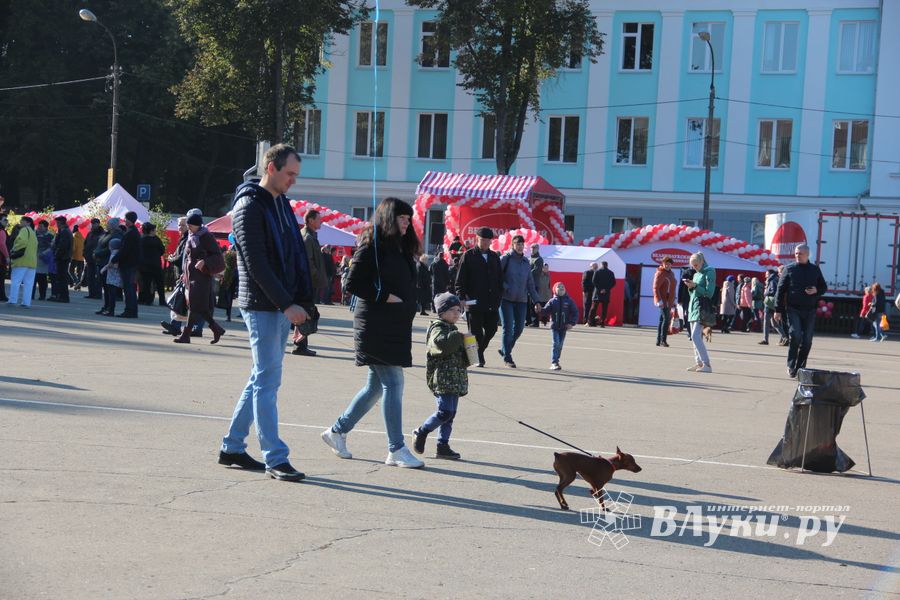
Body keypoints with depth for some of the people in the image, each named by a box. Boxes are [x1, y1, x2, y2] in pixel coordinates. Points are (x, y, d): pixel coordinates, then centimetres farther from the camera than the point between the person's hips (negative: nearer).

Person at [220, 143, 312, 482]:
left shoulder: (281, 204, 17)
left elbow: (295, 255, 18)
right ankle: (275, 458, -5)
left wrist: (301, 299, 9)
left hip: (282, 307, 9)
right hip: (262, 307, -9)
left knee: (262, 380, 12)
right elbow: (256, 264, -17)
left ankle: (232, 447, 20)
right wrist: (287, 304, -19)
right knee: (267, 382, -7)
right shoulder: (250, 207, -11)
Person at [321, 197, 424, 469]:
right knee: (393, 383, -9)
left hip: (396, 328, 9)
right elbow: (353, 283, -14)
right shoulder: (372, 246, -10)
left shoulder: (401, 249, 16)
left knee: (376, 386, 13)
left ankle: (338, 431, 25)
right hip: (376, 327, -9)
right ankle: (396, 450, -6)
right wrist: (385, 297, -16)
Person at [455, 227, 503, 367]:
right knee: (476, 332, -1)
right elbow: (460, 279, -3)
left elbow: (499, 279, 18)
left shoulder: (494, 257, 14)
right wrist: (461, 297, -12)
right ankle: (478, 357, 8)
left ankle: (479, 350, 27)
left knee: (491, 329, 6)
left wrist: (499, 296, 8)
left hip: (492, 303, 4)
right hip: (474, 302, -4)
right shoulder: (468, 256, 0)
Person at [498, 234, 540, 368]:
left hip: (521, 300, 5)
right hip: (506, 299, -5)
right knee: (508, 328, -6)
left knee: (519, 328, 4)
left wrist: (535, 301, 13)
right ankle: (507, 357, 1)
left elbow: (530, 284, 15)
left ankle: (504, 349, 25)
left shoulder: (526, 262, 12)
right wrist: (505, 287, -15)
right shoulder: (505, 259, -4)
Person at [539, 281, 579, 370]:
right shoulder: (552, 301, -2)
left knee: (560, 345, 8)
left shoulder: (569, 301, 0)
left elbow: (575, 312, 2)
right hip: (554, 326, -2)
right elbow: (545, 312, -2)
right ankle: (554, 363, -10)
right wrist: (540, 310, -23)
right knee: (556, 344, -10)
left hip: (564, 327, 2)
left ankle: (555, 361, 20)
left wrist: (572, 323, -7)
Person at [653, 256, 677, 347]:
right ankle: (663, 340, -12)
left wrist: (673, 301, 21)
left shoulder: (671, 274, 16)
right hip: (662, 301, -8)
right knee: (666, 318, -14)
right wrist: (659, 300, -21)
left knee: (662, 319, 9)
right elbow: (655, 288, -13)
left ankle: (658, 340, 13)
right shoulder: (659, 273, -8)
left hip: (669, 301, 8)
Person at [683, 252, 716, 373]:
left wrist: (695, 286, -17)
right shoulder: (696, 274, 17)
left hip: (702, 308, -9)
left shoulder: (709, 272, -7)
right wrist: (690, 287, 1)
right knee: (695, 338, 8)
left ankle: (707, 364, -18)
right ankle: (699, 363, 12)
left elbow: (709, 293, -12)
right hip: (693, 308, 9)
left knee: (696, 337, -17)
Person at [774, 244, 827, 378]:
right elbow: (780, 290, 2)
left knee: (807, 340, 3)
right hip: (793, 309, -3)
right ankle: (791, 366, -2)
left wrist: (816, 291, -8)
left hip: (810, 310, 3)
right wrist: (778, 310, -4)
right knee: (795, 336, -15)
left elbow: (823, 287, 17)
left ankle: (800, 368, 12)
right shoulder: (789, 269, 3)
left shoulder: (815, 269, 9)